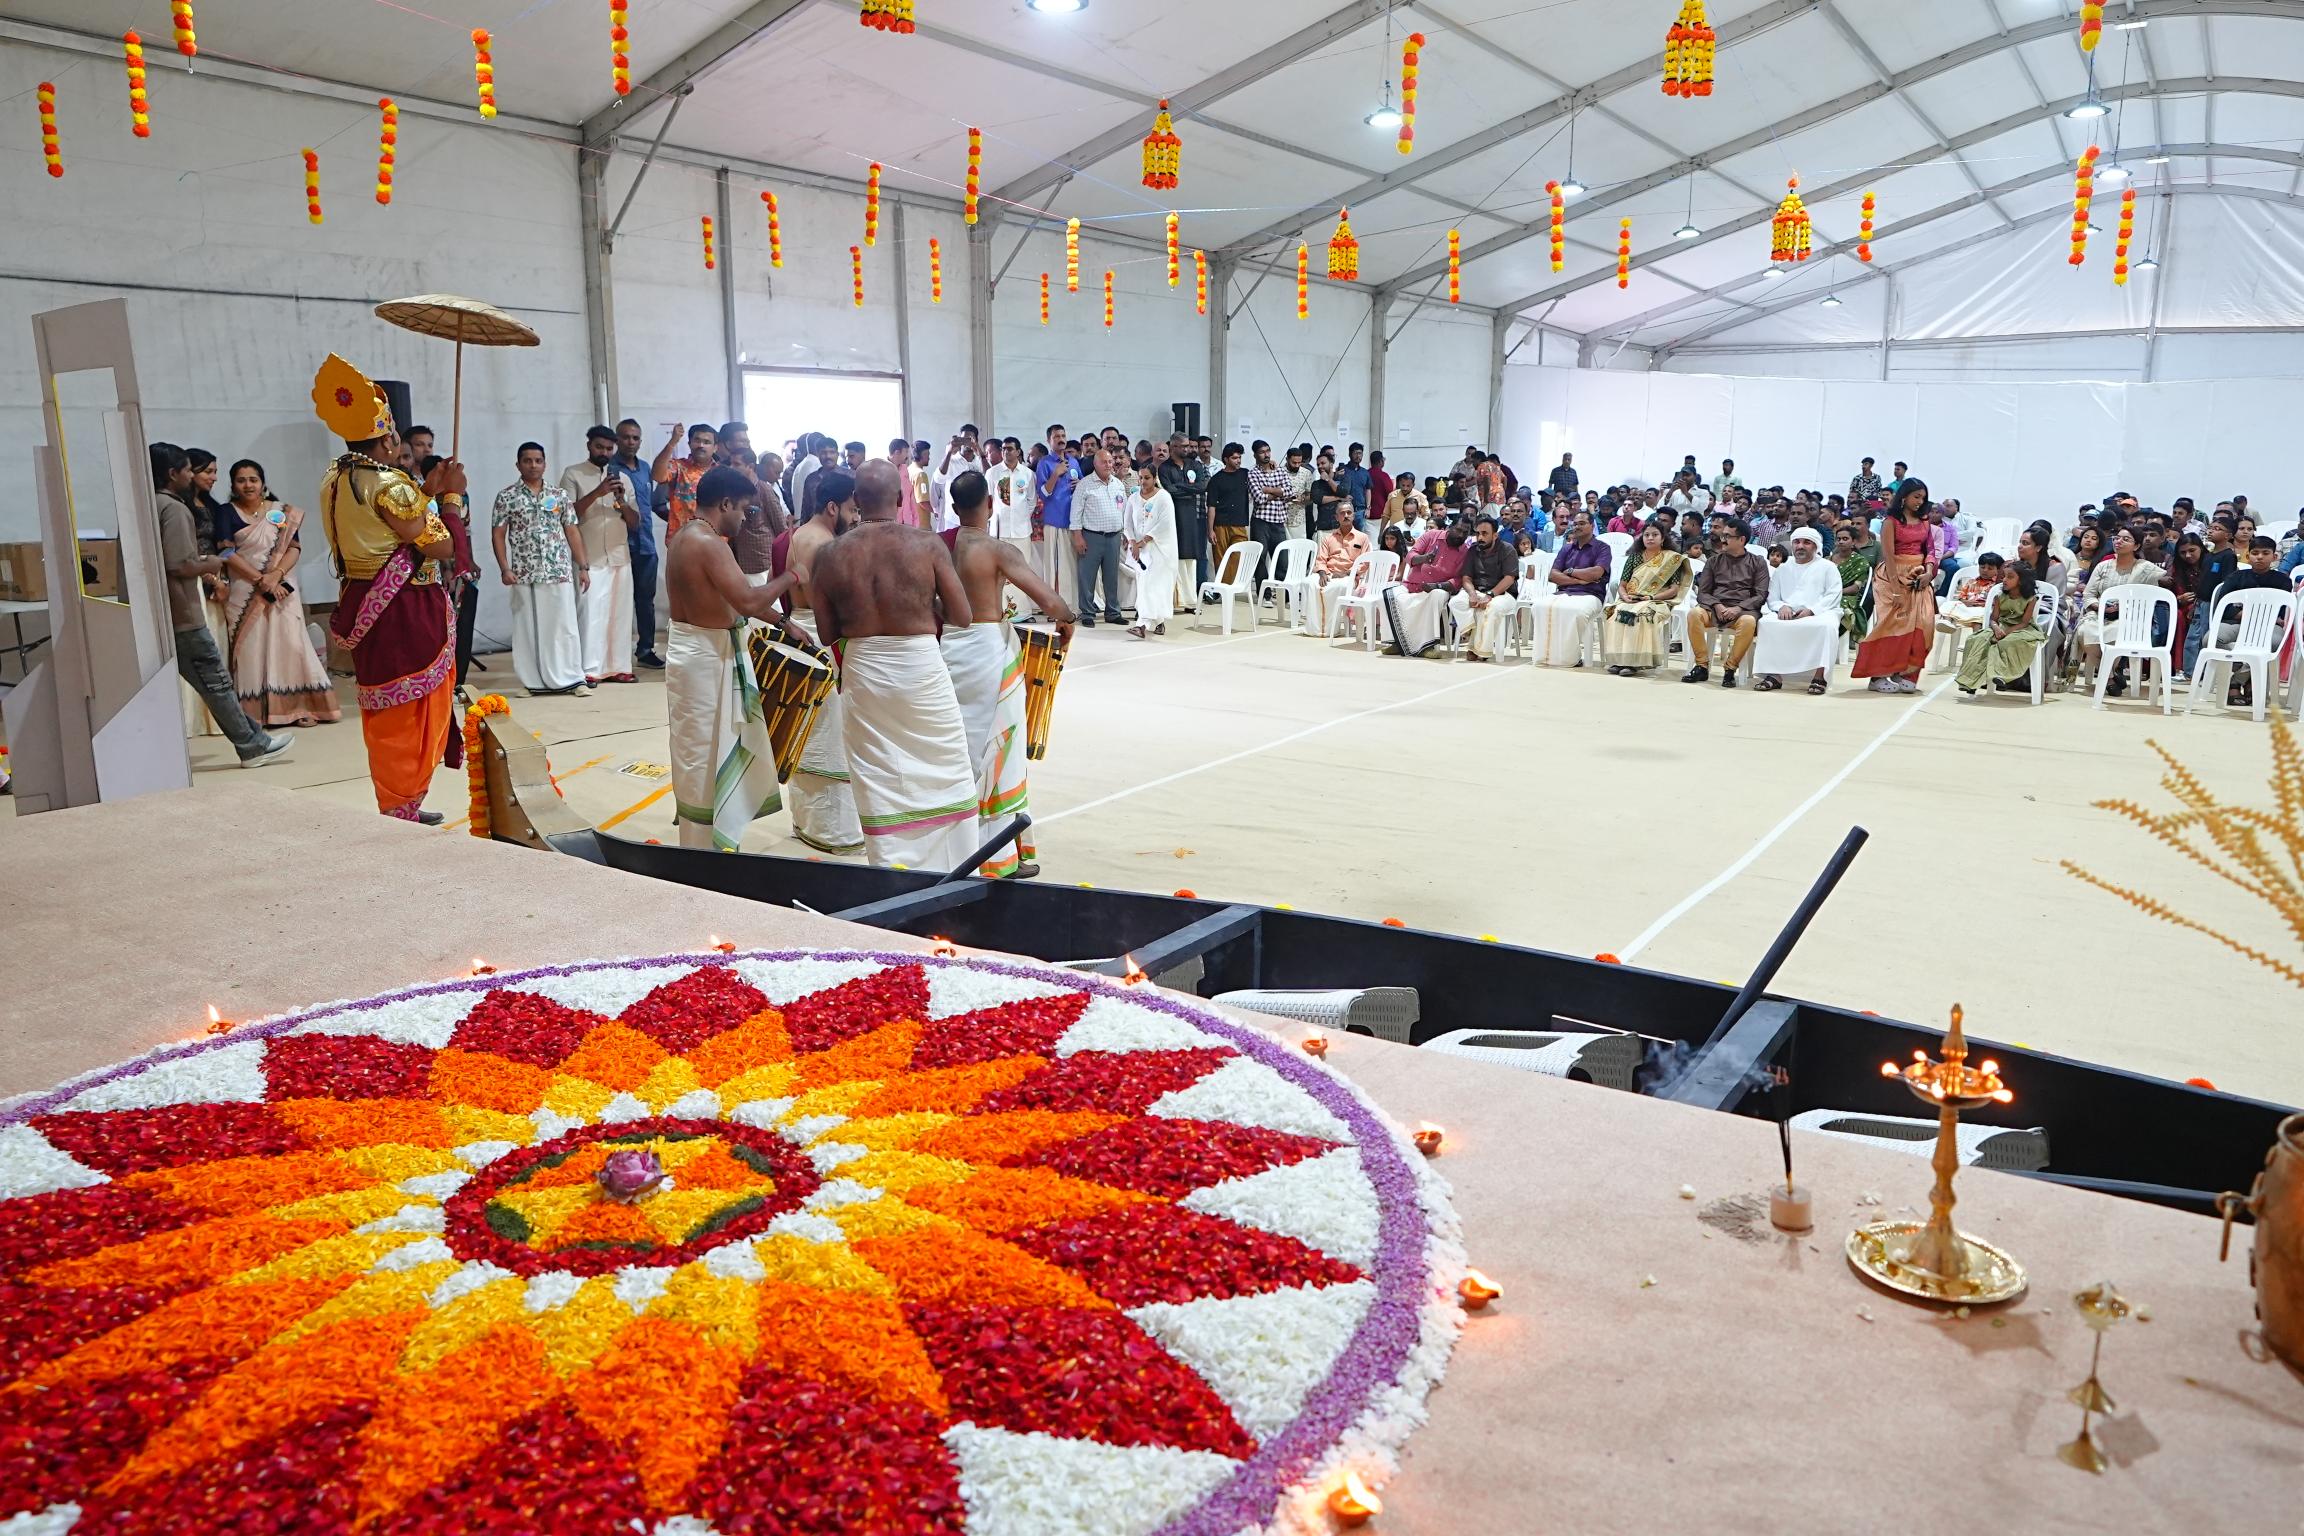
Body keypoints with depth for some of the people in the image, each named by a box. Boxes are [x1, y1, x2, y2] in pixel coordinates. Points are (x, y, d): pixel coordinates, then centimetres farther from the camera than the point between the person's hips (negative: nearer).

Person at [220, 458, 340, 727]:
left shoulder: (281, 512, 8)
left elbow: (294, 548, 1)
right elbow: (227, 553, -6)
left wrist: (275, 575, -15)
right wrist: (260, 579, -15)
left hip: (280, 588, 2)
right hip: (244, 592, -1)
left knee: (289, 643, -1)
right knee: (251, 647, -1)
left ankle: (297, 706, 4)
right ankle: (253, 712, 1)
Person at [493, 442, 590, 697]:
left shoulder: (559, 496, 9)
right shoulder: (506, 496, 3)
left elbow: (572, 532, 10)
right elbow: (498, 534, 1)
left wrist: (583, 567, 3)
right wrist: (505, 569, -9)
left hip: (559, 571, 1)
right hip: (524, 574, -1)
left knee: (564, 625, 0)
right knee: (528, 627, 3)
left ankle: (573, 679, 4)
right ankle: (535, 682, 9)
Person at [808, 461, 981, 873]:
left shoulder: (831, 557, -3)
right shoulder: (928, 545, -9)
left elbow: (827, 634, 2)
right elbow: (963, 618, -7)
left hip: (863, 673, 2)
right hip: (921, 668, -2)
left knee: (880, 782, 12)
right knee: (947, 777, 13)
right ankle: (955, 873, 21)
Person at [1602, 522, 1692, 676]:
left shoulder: (1672, 558, 7)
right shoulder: (1634, 557, 17)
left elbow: (1674, 590, 0)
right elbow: (1622, 585, 14)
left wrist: (1652, 597, -13)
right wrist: (1625, 596, -9)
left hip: (1657, 602, -3)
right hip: (1630, 601, 3)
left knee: (1641, 615, -37)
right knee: (1617, 614, -31)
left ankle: (1634, 662, -38)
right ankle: (1617, 659, -33)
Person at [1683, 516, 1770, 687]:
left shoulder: (1758, 562, 12)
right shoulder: (1714, 561, 17)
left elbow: (1761, 595, 3)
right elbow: (1702, 592, 12)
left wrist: (1738, 608, -14)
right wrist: (1717, 606, -10)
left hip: (1743, 609, -2)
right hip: (1715, 609, 2)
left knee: (1749, 621, -38)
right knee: (1694, 613, -31)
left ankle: (1730, 668, -25)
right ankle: (1702, 666, -24)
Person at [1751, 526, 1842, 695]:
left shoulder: (1827, 567, 14)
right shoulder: (1782, 569, 24)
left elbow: (1833, 595, 1)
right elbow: (1772, 597, 15)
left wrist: (1811, 610, -15)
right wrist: (1782, 607, -9)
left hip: (1819, 613, -3)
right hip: (1788, 615, 3)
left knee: (1827, 625, -37)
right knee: (1766, 622, -29)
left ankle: (1819, 676, -38)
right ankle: (1773, 675, -32)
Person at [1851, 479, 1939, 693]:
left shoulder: (1924, 521, 13)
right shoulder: (1891, 521, -6)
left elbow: (1930, 550, 12)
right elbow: (1888, 555, -13)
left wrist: (1929, 572, -9)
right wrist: (1896, 589, -19)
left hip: (1919, 577, 6)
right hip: (1894, 576, -6)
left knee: (1921, 624, -3)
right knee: (1893, 623, -8)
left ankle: (1904, 674, 2)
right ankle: (1880, 675, -4)